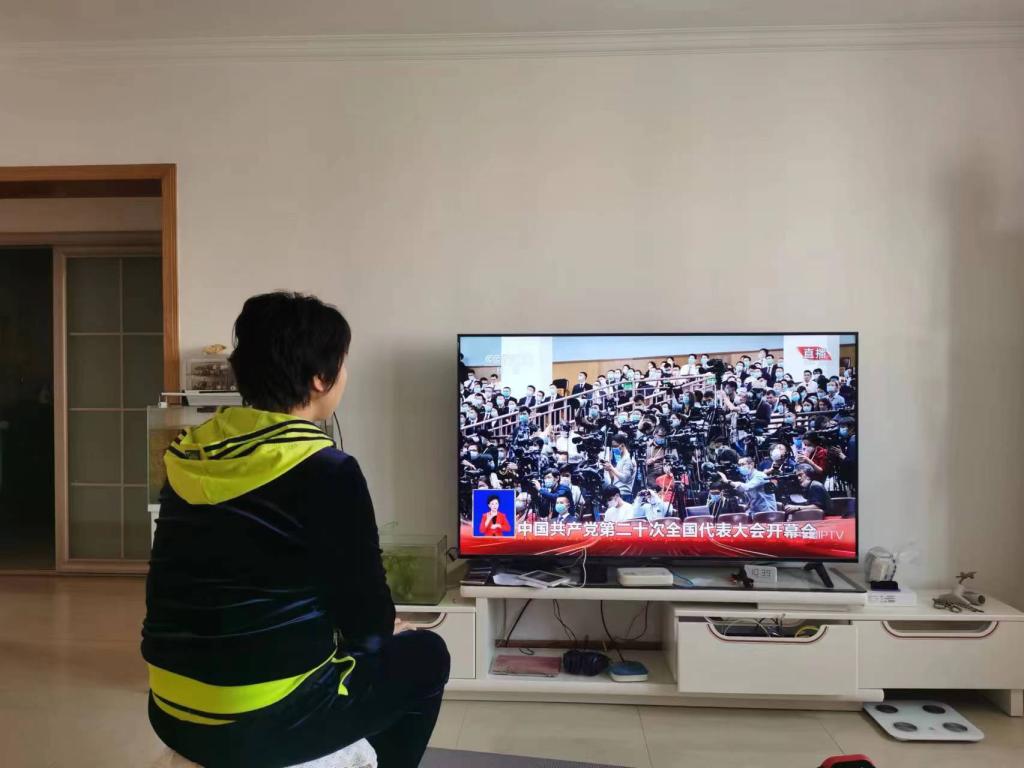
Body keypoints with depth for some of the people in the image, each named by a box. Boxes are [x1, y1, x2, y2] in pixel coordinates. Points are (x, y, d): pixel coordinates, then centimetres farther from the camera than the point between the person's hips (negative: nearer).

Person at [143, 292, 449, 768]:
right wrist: (381, 631, 12)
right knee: (423, 654, 15)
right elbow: (367, 619, -12)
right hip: (267, 720, -7)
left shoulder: (186, 457, 2)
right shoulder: (328, 471, -19)